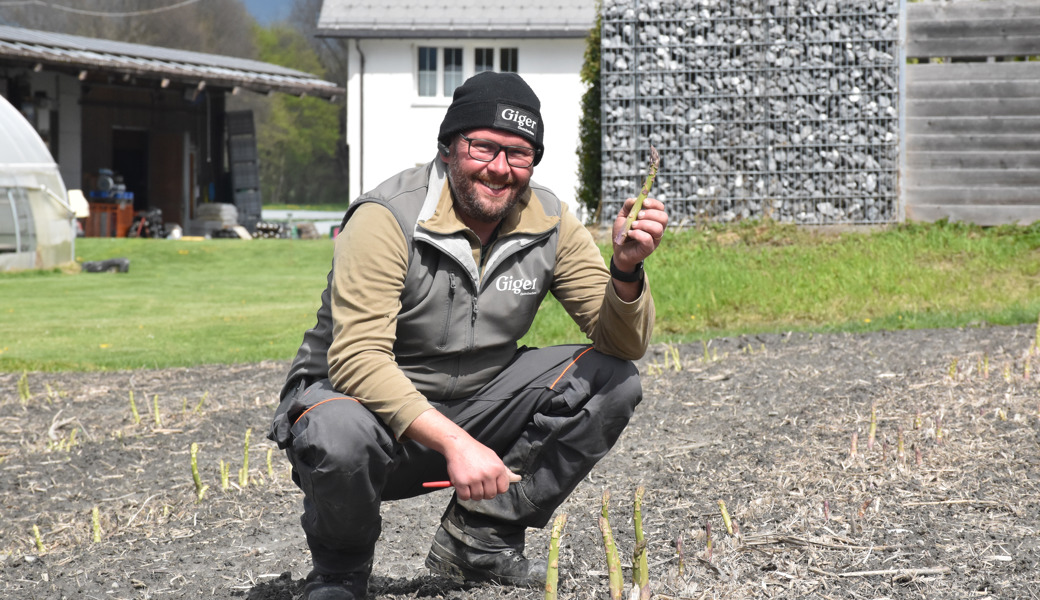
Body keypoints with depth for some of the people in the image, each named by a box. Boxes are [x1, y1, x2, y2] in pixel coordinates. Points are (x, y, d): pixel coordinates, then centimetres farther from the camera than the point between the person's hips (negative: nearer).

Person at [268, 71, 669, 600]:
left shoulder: (549, 225, -5)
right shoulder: (388, 218, -21)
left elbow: (622, 342, -7)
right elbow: (357, 359, -30)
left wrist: (626, 268, -29)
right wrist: (454, 443, -40)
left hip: (475, 407, 5)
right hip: (373, 399, -5)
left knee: (612, 380, -12)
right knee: (340, 435, -40)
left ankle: (479, 538, -2)